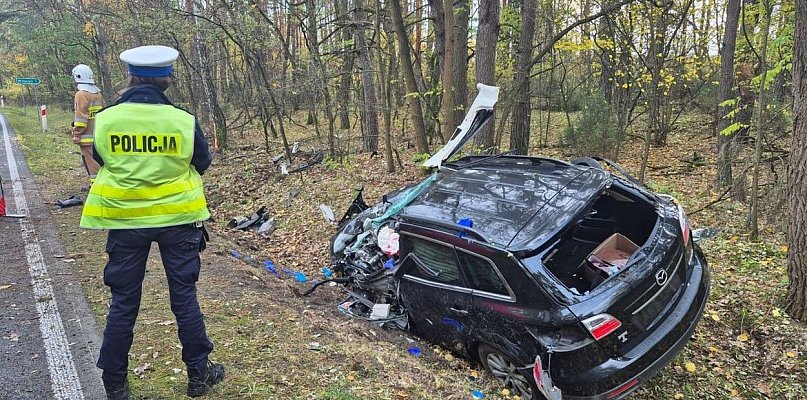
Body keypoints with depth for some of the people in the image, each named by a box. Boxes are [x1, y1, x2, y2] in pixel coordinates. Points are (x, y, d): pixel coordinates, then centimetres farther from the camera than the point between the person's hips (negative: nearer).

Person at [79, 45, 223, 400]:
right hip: (177, 218, -1)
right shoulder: (184, 121, -12)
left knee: (123, 302, 12)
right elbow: (202, 164, 3)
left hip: (125, 220, 1)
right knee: (184, 295, 10)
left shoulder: (106, 119, -8)